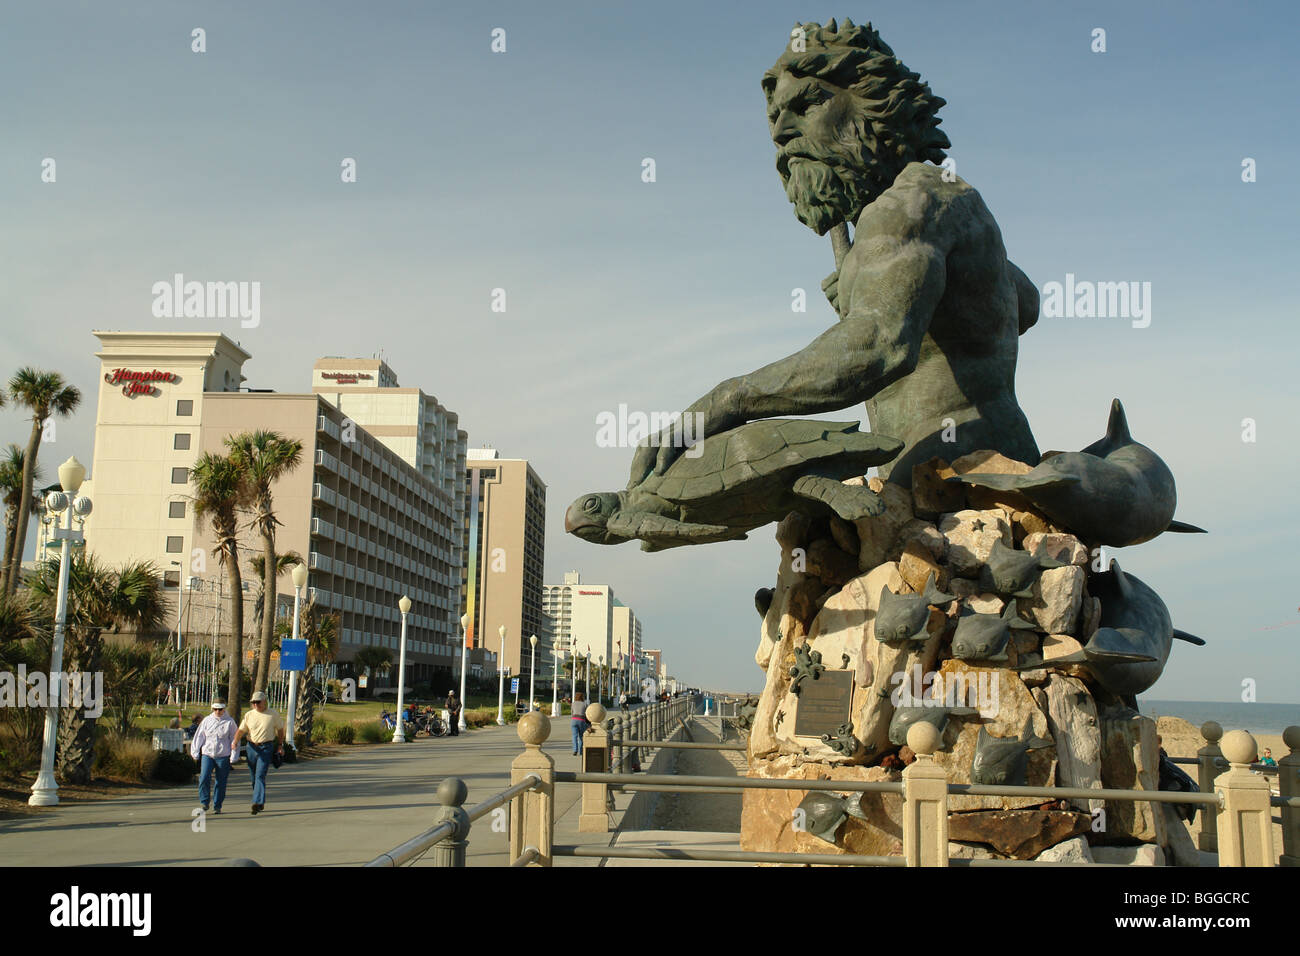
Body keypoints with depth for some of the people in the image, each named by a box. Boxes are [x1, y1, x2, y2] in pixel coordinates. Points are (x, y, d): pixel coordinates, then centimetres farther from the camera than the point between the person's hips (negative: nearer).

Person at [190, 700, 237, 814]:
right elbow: (199, 736, 14)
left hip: (223, 756, -1)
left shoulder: (229, 722, 2)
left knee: (221, 782, 2)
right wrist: (195, 752, 11)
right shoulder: (207, 720, 8)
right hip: (207, 754, 1)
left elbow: (234, 738, 6)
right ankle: (204, 802, 0)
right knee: (204, 778, -14)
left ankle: (217, 806, 14)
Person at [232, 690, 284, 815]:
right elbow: (241, 730, 3)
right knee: (253, 776, 9)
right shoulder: (248, 715, 6)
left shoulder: (273, 715, -1)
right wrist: (235, 741, -15)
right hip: (252, 747, 4)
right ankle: (261, 802, 24)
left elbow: (280, 729, 10)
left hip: (266, 748, -4)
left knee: (260, 775, -15)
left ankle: (257, 803, -21)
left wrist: (280, 745, 8)